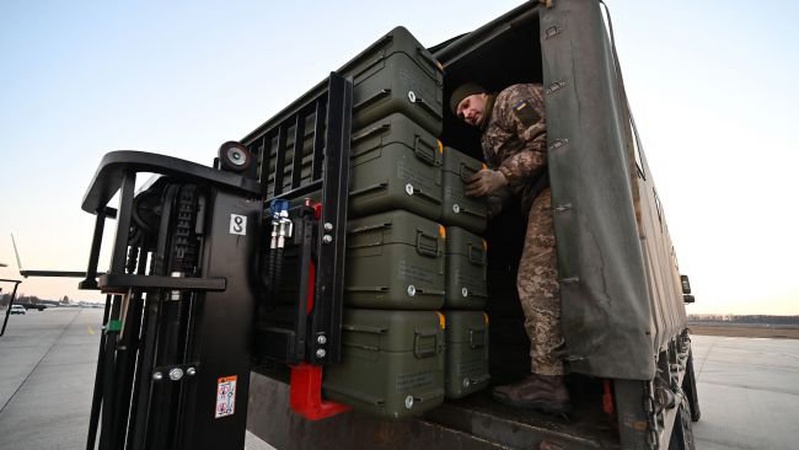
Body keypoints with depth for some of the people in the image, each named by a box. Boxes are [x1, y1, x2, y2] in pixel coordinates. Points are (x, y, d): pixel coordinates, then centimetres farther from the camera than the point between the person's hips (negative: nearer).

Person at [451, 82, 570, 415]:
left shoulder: (513, 97, 6)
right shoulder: (489, 139, 30)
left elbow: (546, 140, -11)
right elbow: (508, 191, 22)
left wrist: (502, 176, -15)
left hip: (552, 188, -9)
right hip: (540, 198, 9)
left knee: (536, 279, -16)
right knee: (545, 281, 4)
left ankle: (546, 379, -13)